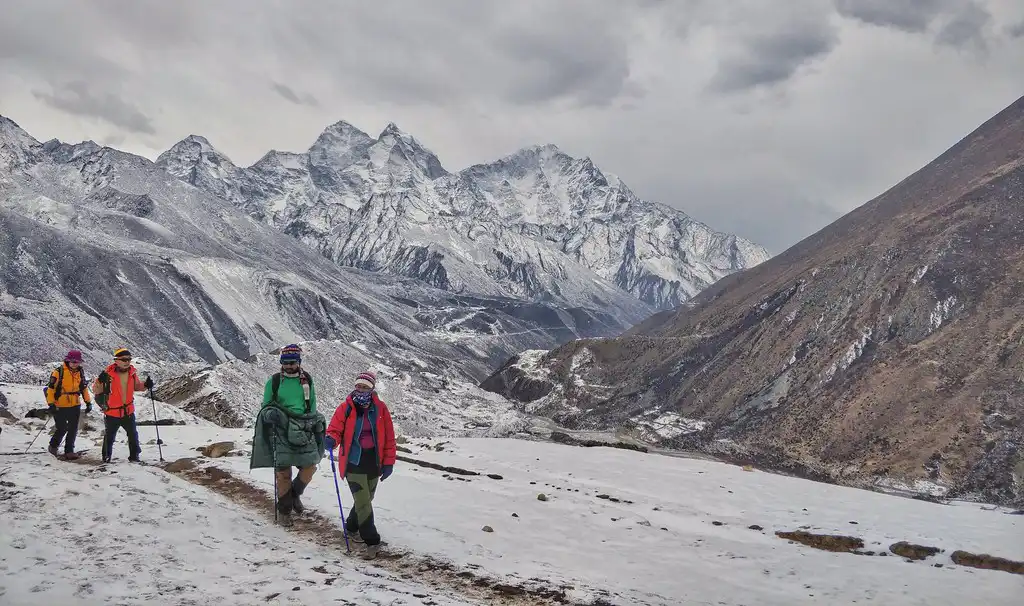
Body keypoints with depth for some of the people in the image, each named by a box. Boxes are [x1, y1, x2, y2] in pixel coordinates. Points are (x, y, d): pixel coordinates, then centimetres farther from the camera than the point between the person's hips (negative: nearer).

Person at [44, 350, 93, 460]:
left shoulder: (80, 371, 6)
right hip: (60, 406, -5)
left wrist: (88, 402, 13)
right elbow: (51, 388, -10)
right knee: (62, 429, -1)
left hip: (75, 406, 5)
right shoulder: (59, 372, -10)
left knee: (73, 429, 3)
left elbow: (84, 387, 17)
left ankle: (69, 451, 11)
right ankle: (53, 446, 24)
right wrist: (51, 404, -15)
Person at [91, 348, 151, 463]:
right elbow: (96, 391, -14)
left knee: (133, 434, 9)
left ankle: (134, 455, 23)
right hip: (112, 412, -4)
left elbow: (136, 386, 16)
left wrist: (145, 385, -4)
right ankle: (107, 456, 30)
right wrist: (100, 381, -34)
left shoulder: (132, 372, -2)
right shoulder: (109, 373, -17)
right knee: (109, 436, 13)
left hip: (128, 411, 4)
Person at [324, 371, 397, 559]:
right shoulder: (346, 408, -7)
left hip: (374, 462, 3)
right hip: (353, 462, -3)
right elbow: (335, 430, -6)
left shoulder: (380, 408, -2)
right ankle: (372, 541, 1)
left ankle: (352, 526, 43)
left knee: (366, 499, 18)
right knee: (363, 503, -8)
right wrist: (331, 440, -30)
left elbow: (389, 437, 2)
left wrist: (388, 462, 2)